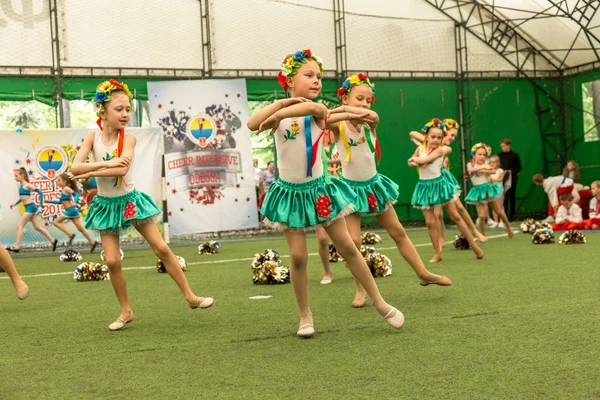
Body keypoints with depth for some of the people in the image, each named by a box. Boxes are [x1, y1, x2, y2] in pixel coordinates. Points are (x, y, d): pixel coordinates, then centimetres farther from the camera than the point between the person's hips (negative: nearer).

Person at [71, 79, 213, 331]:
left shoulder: (128, 138, -11)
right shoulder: (93, 136, -7)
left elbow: (122, 168, -28)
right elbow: (75, 168, -20)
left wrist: (91, 172, -24)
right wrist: (106, 163, -29)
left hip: (130, 200, -1)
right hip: (106, 204, 1)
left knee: (162, 248, -2)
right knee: (112, 261, -3)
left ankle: (190, 297, 9)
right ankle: (126, 312, 14)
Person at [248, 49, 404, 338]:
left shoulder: (318, 113, -7)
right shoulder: (279, 111, -6)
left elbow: (314, 108, -33)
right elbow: (252, 124, -27)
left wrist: (278, 114, -36)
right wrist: (283, 101, -26)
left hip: (319, 187, 1)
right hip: (290, 191, 0)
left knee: (347, 247, 6)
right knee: (298, 256, -1)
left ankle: (379, 303, 17)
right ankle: (305, 315, 17)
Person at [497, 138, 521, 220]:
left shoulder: (514, 155, -1)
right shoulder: (499, 155, 4)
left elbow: (519, 167, 0)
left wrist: (511, 171, -15)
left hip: (512, 178, -1)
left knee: (512, 197, 6)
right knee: (504, 198, -4)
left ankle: (512, 215, 12)